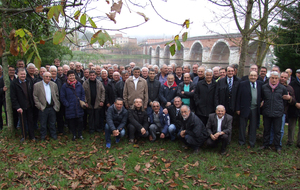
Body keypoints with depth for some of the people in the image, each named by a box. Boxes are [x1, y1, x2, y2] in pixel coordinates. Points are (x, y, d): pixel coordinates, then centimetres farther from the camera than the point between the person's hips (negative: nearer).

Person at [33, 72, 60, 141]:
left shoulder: (54, 85, 7)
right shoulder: (37, 85, -4)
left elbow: (57, 95, 12)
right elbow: (35, 97, -5)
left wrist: (56, 104, 5)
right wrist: (39, 106, -10)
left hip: (52, 107, 3)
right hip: (43, 108, -2)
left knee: (52, 123, 13)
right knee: (43, 124, 9)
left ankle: (53, 134, 29)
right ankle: (43, 136, 25)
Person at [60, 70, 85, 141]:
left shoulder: (79, 84, 5)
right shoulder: (64, 86, -3)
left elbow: (83, 94, 12)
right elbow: (62, 97, -1)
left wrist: (82, 102, -1)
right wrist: (67, 104, -8)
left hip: (79, 108, 2)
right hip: (70, 108, -1)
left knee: (80, 121, 2)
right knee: (71, 122, 6)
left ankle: (80, 134, 19)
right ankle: (74, 135, 22)